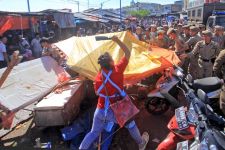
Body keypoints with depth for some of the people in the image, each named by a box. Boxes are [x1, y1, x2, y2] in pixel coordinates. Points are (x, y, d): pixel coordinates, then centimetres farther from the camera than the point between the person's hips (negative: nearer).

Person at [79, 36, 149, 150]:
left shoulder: (98, 77, -10)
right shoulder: (117, 70, -22)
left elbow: (97, 92, 6)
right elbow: (127, 53, -14)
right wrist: (117, 40, -10)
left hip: (100, 111, 3)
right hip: (115, 112, -2)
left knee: (94, 133, 22)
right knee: (131, 125, 25)